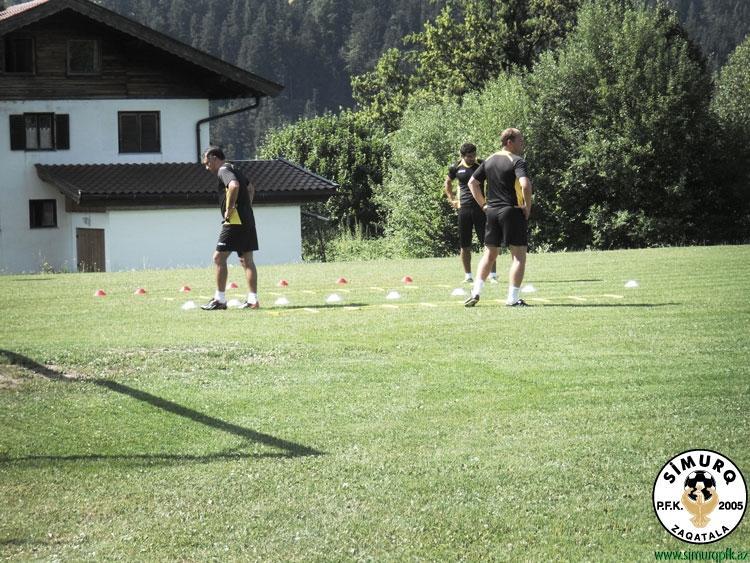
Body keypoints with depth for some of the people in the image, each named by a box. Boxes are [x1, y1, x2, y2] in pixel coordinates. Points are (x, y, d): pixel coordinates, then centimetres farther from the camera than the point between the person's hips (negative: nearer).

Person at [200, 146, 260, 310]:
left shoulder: (223, 171, -10)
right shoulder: (234, 170, 20)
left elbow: (234, 185, -31)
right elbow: (251, 188, 36)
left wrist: (229, 208, -22)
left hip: (235, 221, -10)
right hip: (247, 220, 10)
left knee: (219, 257, -5)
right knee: (247, 260, 8)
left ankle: (220, 299, -4)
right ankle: (253, 300, 6)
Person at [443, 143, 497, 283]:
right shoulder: (456, 168, 5)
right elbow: (447, 183, 23)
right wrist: (452, 199, 13)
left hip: (481, 207, -2)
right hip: (464, 208, 2)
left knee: (488, 242, -4)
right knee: (464, 245, 5)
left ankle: (492, 274, -1)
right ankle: (468, 275, 13)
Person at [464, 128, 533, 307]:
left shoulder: (489, 160, 10)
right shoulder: (517, 161, -11)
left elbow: (472, 182, 15)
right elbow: (525, 185, -25)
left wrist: (483, 204, 15)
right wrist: (528, 207, -13)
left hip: (492, 211, 7)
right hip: (512, 212, -6)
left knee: (489, 254, 16)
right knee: (518, 256, 1)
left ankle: (475, 292, 9)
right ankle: (513, 298, -3)